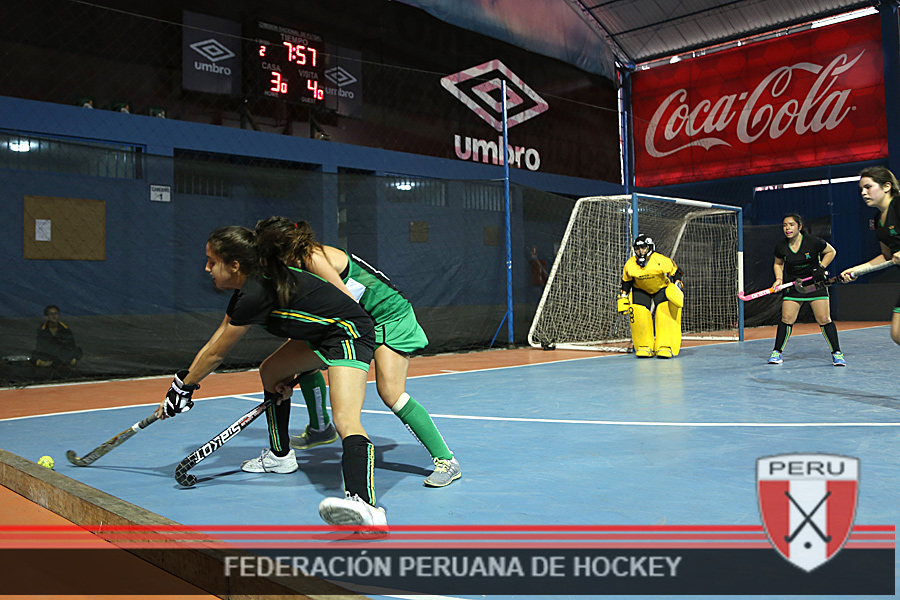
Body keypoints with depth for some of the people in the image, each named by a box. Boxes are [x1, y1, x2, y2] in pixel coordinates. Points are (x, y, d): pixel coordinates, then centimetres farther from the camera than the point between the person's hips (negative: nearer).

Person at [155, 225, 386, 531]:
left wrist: (184, 386, 3)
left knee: (346, 421, -31)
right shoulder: (247, 288, 7)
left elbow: (214, 355, -10)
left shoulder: (256, 294, -23)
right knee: (269, 372, 26)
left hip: (349, 334, -11)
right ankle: (280, 455, 42)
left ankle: (364, 504, -53)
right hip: (320, 336, 11)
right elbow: (214, 343, 13)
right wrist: (181, 386, 13)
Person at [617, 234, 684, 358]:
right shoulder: (630, 265, -14)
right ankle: (644, 346, -8)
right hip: (641, 291, 2)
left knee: (665, 312, -22)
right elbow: (626, 282, 2)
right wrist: (623, 298, 1)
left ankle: (665, 346, -16)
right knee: (638, 312, -19)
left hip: (662, 288, -2)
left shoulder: (661, 261, -24)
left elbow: (675, 272, -10)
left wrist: (677, 285, -19)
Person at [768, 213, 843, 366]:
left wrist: (821, 268, -10)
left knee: (824, 319, -5)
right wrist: (779, 278, -3)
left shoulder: (813, 242, -14)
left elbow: (831, 252, 2)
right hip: (792, 286, 2)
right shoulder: (780, 247, -6)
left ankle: (836, 353, 7)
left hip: (815, 284, -2)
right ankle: (777, 352, 5)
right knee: (786, 319, -7)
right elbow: (778, 264, 13)